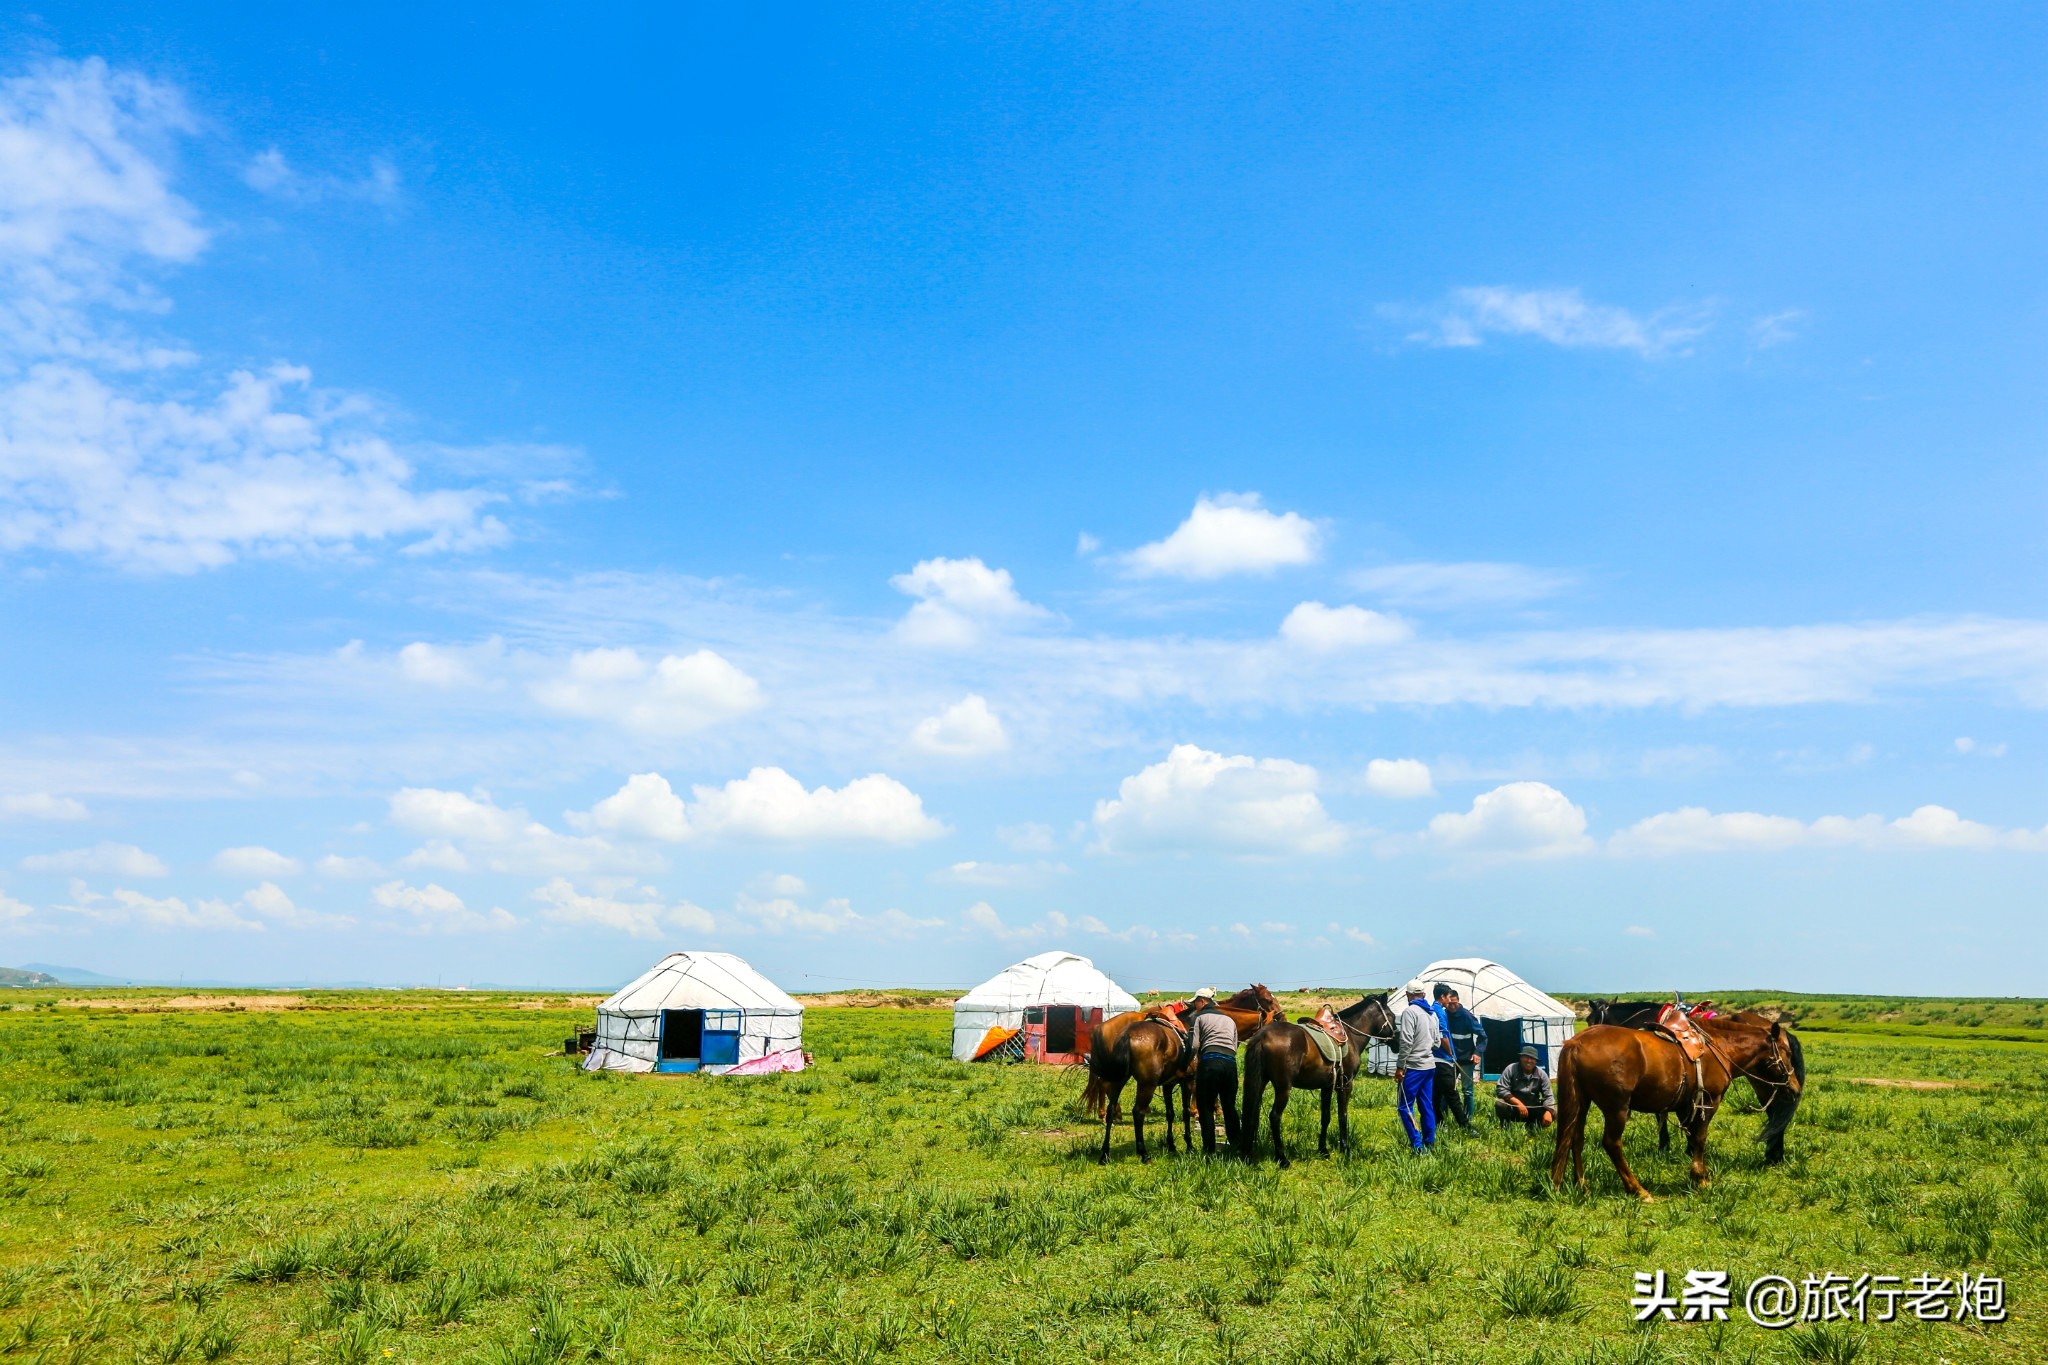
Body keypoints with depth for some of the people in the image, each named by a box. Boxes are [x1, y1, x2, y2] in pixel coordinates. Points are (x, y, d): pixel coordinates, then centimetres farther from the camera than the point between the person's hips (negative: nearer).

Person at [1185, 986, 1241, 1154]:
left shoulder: (1198, 1017, 8)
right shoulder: (1230, 1019, 25)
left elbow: (1194, 1046, -1)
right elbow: (1235, 1045, 18)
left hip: (1210, 1061, -5)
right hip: (1231, 1062, 5)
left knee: (1205, 1108, 3)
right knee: (1230, 1106, 16)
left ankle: (1209, 1150, 2)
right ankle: (1236, 1145, 17)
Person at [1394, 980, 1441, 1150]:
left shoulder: (1409, 1011, -13)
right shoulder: (1432, 1014, 11)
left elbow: (1406, 1042, -19)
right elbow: (1436, 1042, 17)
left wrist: (1400, 1067, -15)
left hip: (1413, 1066, -8)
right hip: (1430, 1065, 8)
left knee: (1405, 1106, -3)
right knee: (1427, 1106, 13)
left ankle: (1417, 1144, -9)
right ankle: (1430, 1142, 16)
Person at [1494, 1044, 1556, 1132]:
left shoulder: (1541, 1074, -4)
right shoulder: (1511, 1069, -13)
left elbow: (1548, 1096, -8)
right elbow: (1501, 1089, -20)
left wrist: (1548, 1112, -29)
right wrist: (1518, 1103, -31)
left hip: (1533, 1110, 3)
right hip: (1513, 1108, -3)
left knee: (1552, 1114, -20)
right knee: (1500, 1105, -34)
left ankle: (1532, 1127, 8)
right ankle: (1505, 1127, -5)